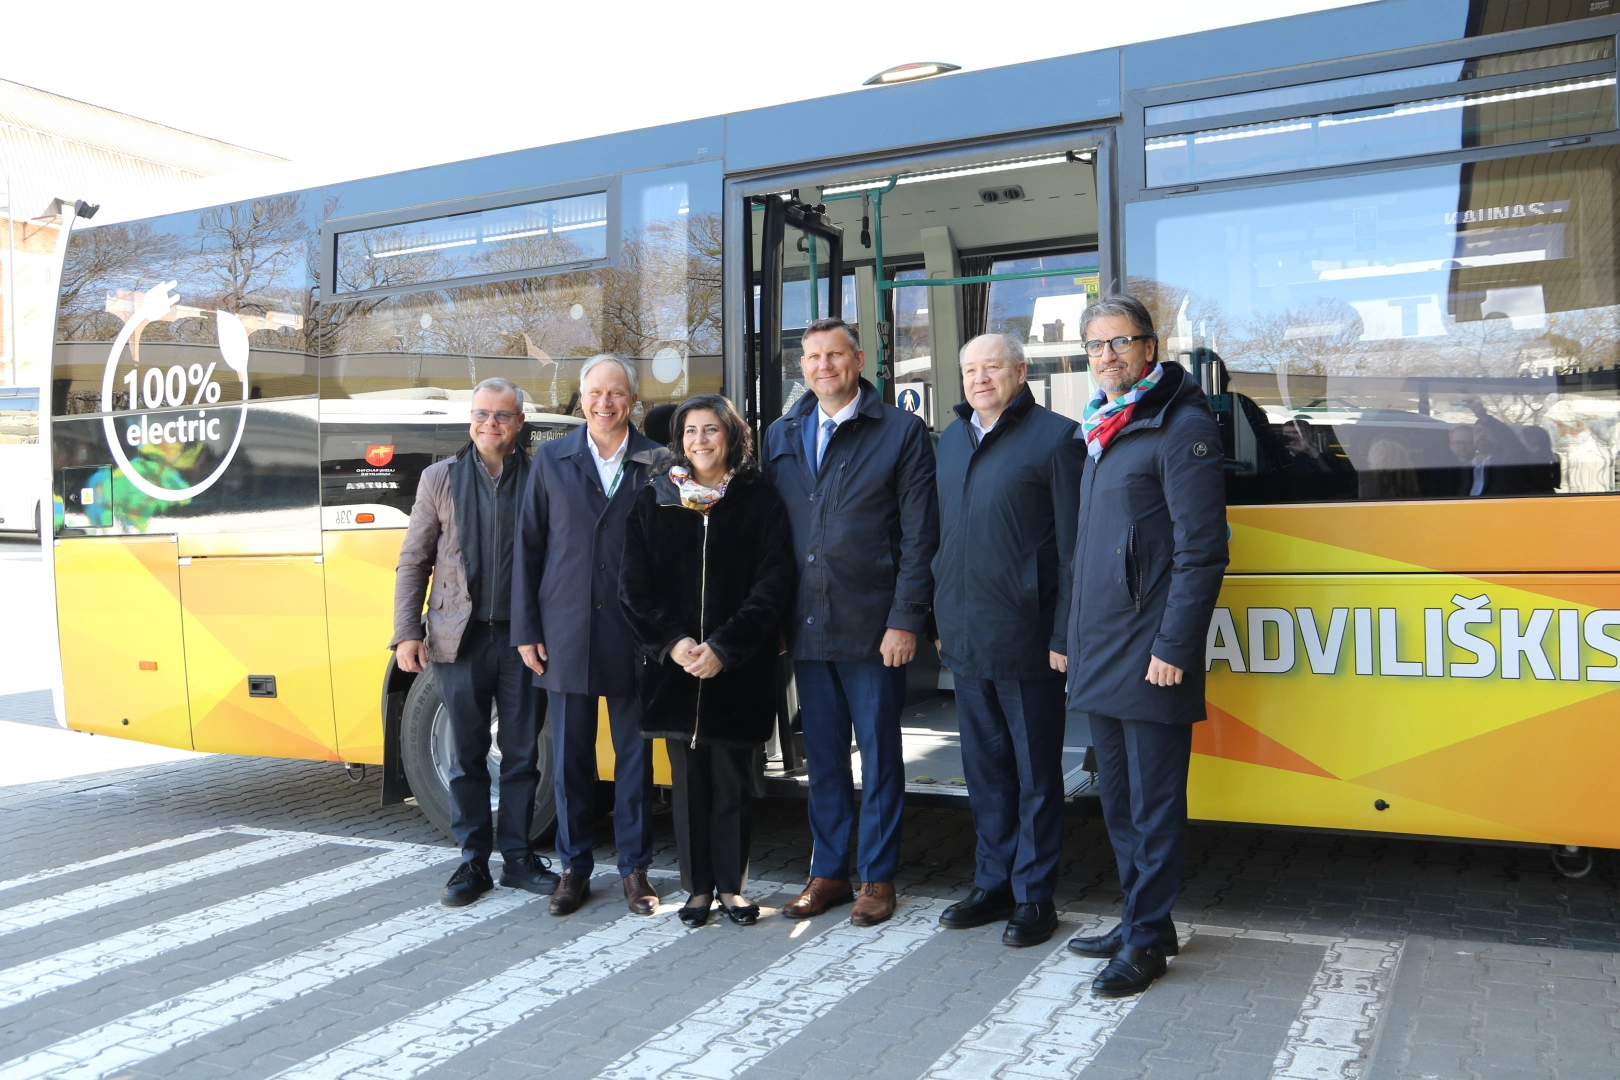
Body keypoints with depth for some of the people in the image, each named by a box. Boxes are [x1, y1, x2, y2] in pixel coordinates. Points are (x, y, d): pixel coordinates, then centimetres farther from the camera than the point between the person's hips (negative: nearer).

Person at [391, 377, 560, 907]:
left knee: (522, 754, 8)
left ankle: (517, 855, 21)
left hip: (522, 639, -1)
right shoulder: (439, 478, 6)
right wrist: (406, 634, 0)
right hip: (459, 639, 1)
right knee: (466, 755, 8)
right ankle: (473, 861, 20)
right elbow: (414, 561, 7)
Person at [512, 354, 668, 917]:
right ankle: (574, 868, 23)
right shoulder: (551, 460, 6)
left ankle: (635, 869, 20)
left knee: (634, 755, 7)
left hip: (634, 636, -1)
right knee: (570, 755, 9)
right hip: (566, 633, 2)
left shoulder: (658, 463, 0)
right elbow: (528, 547, 6)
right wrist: (526, 631, 1)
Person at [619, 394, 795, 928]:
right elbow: (634, 587, 3)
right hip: (673, 666, 2)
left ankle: (732, 885, 19)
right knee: (688, 779, 8)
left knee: (732, 780, 5)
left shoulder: (759, 500, 0)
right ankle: (698, 887, 19)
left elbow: (773, 585, -6)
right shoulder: (655, 500, 6)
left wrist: (724, 648, -14)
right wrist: (672, 642, -10)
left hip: (738, 669, -2)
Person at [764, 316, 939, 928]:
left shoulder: (901, 432, -2)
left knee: (879, 756, 6)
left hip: (873, 627, -4)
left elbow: (919, 535, -5)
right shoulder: (780, 436, 12)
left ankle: (877, 877, 19)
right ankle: (828, 872, 25)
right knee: (822, 756, 13)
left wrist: (905, 621, -12)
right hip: (806, 626, 4)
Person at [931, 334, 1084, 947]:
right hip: (964, 640, 6)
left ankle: (1034, 896, 18)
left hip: (1025, 640, -6)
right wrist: (940, 621, 13)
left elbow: (1073, 545, -10)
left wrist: (1064, 635, -14)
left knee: (1035, 775, 6)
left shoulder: (1055, 437, -7)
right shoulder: (951, 441, 13)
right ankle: (994, 884, 28)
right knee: (984, 770, 15)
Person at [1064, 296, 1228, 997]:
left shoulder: (1181, 426, -10)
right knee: (1118, 799, 16)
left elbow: (1202, 550, -15)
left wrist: (1174, 647, -18)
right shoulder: (1101, 429, 16)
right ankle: (1137, 920, 29)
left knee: (1153, 801, 1)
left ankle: (1148, 939, 12)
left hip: (1149, 654, -8)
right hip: (1098, 651, 9)